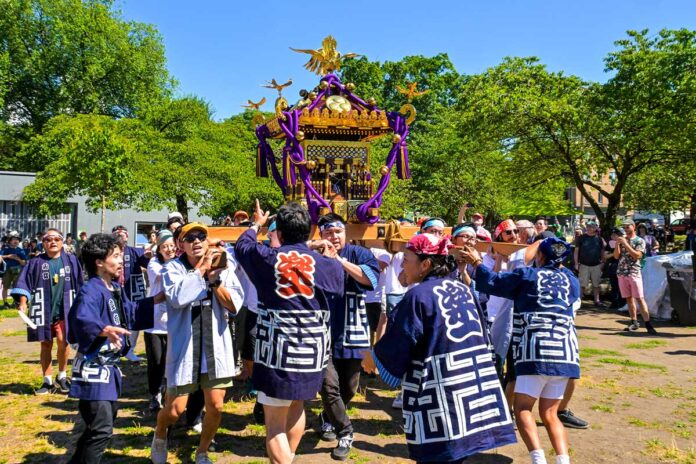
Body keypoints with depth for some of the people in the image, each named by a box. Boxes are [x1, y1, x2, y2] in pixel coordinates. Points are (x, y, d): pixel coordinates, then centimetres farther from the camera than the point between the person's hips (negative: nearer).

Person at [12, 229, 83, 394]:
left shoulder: (71, 260, 5)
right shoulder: (36, 262, 3)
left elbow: (79, 285, 10)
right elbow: (25, 282, -3)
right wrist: (23, 303, -15)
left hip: (64, 310, -1)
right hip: (43, 310, 1)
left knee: (63, 341, -14)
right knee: (46, 345, 8)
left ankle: (62, 376, 8)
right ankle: (47, 381, 21)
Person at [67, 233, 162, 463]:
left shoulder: (116, 289, 10)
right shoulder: (90, 291, -21)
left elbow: (132, 313, 23)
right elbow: (83, 321, -38)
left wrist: (157, 299, 16)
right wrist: (107, 330, -55)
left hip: (110, 367, 10)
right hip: (94, 368, -10)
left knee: (102, 424, 22)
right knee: (101, 429, -7)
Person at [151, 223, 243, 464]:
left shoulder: (222, 267, 1)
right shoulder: (173, 268, -5)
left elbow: (235, 305, -7)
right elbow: (177, 297, -24)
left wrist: (215, 279, -18)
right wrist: (201, 268, -19)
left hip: (215, 347, 3)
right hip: (184, 347, -2)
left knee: (215, 406, 6)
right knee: (175, 409, 4)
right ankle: (160, 435, 40)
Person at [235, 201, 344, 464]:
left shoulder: (267, 258, -4)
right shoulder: (328, 265, -3)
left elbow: (241, 245, 16)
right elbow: (338, 292, 17)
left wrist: (256, 224, 35)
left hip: (276, 352, -3)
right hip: (312, 352, 3)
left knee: (275, 424, 5)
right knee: (297, 407, 27)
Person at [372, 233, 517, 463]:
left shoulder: (418, 296, -11)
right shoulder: (463, 288, 10)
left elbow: (394, 349, -6)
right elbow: (482, 336, 19)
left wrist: (372, 355, 13)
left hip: (440, 395, -7)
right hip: (475, 386, 7)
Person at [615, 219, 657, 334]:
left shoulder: (640, 241, 1)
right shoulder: (622, 240, 13)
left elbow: (637, 255, -13)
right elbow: (616, 256, 6)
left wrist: (626, 244, -18)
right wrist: (617, 244, -8)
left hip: (634, 273, -4)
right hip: (621, 273, 4)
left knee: (639, 298, -9)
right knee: (629, 298, 7)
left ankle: (648, 324, -10)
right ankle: (634, 322, 13)